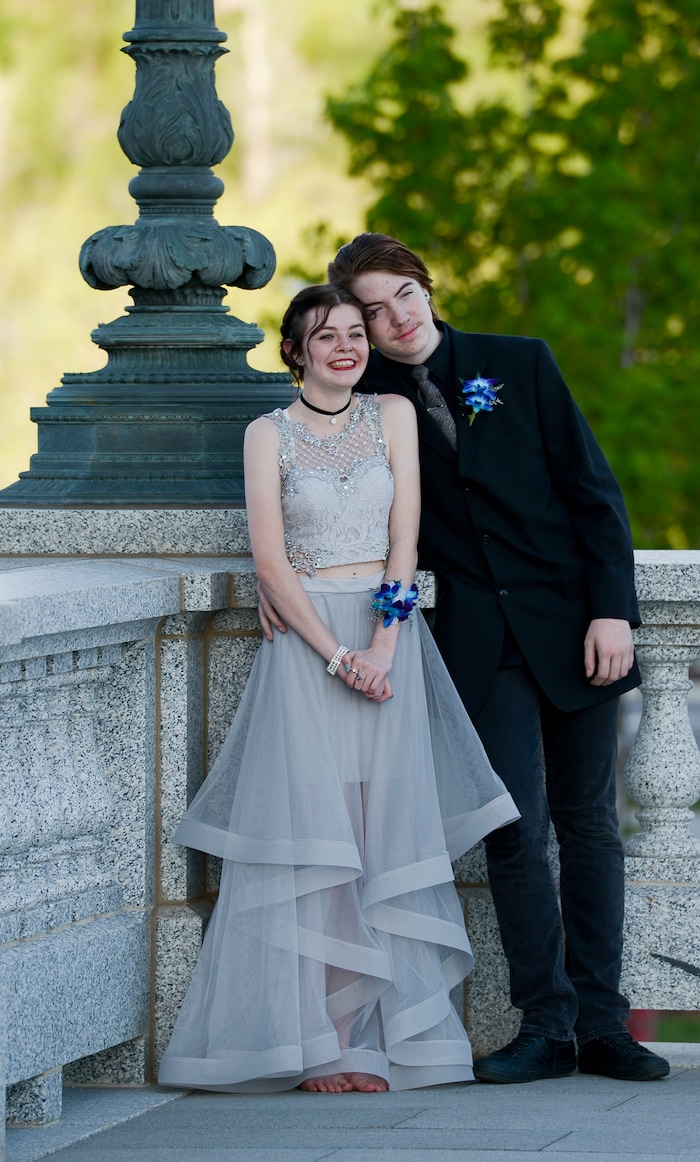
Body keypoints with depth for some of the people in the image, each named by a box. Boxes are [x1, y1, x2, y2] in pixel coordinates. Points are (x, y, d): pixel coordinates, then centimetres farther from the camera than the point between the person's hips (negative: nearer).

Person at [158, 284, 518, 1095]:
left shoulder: (393, 415, 9)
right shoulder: (268, 435, 4)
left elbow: (404, 534, 0)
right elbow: (270, 560, -4)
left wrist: (382, 644, -12)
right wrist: (335, 654, -14)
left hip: (390, 639, 2)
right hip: (303, 643, -2)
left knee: (385, 836, -3)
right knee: (312, 837, -7)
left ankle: (374, 1036, -2)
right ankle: (317, 1043, -7)